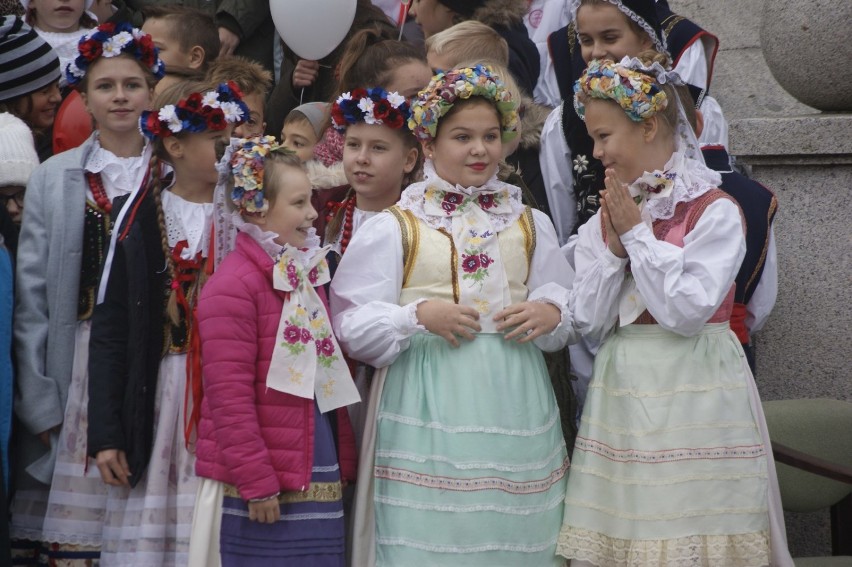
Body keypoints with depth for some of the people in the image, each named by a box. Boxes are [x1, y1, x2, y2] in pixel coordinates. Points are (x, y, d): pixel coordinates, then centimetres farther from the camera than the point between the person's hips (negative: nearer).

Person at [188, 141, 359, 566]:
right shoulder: (233, 286, -13)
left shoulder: (307, 276, 14)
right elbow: (229, 395, -17)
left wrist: (343, 464, 16)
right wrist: (257, 483, -17)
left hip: (318, 480, 8)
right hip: (264, 490, -8)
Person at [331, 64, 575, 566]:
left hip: (515, 407, 3)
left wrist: (550, 313, -4)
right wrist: (419, 316, -16)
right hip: (429, 408, -3)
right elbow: (352, 327, -1)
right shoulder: (394, 228, 4)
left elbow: (571, 305, 18)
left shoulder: (531, 224, 16)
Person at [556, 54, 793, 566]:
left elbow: (687, 311, -18)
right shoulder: (607, 217, 9)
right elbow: (590, 322, 3)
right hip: (623, 398, 5)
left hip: (692, 397, -5)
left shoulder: (714, 212, -8)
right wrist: (614, 245, -8)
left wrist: (637, 234, -11)